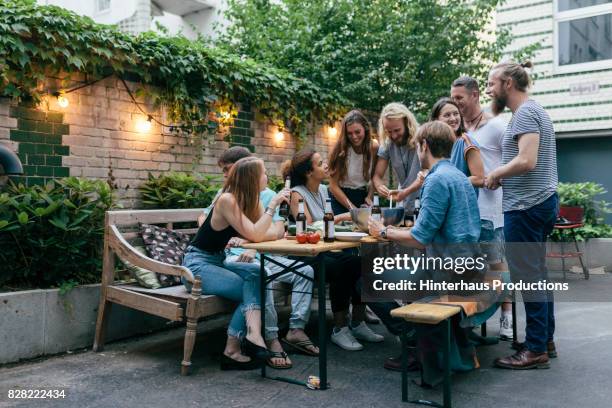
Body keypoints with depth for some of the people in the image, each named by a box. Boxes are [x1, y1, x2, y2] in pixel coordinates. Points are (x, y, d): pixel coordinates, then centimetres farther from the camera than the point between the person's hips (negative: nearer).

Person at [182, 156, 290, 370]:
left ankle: (252, 334, -24)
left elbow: (270, 234, -5)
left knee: (258, 274, -19)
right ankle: (232, 350, -17)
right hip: (197, 265, -7)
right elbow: (255, 236, -29)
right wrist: (273, 204, -25)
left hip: (218, 262, 7)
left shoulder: (251, 200, 3)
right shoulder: (227, 200, -22)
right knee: (252, 290, -19)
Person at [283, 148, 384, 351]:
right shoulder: (297, 194, -8)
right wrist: (340, 217, -16)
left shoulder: (323, 190, 14)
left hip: (327, 250, 7)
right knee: (343, 267, -31)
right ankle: (339, 329, -17)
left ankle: (357, 324, -8)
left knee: (362, 262, -19)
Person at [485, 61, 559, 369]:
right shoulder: (532, 111, 19)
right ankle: (546, 340, 25)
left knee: (528, 277, -4)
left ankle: (536, 350, 5)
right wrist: (503, 176, 10)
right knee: (537, 274, 15)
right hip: (540, 202, 11)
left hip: (526, 206, -11)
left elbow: (526, 161, -25)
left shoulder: (525, 113, -13)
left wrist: (495, 174, -11)